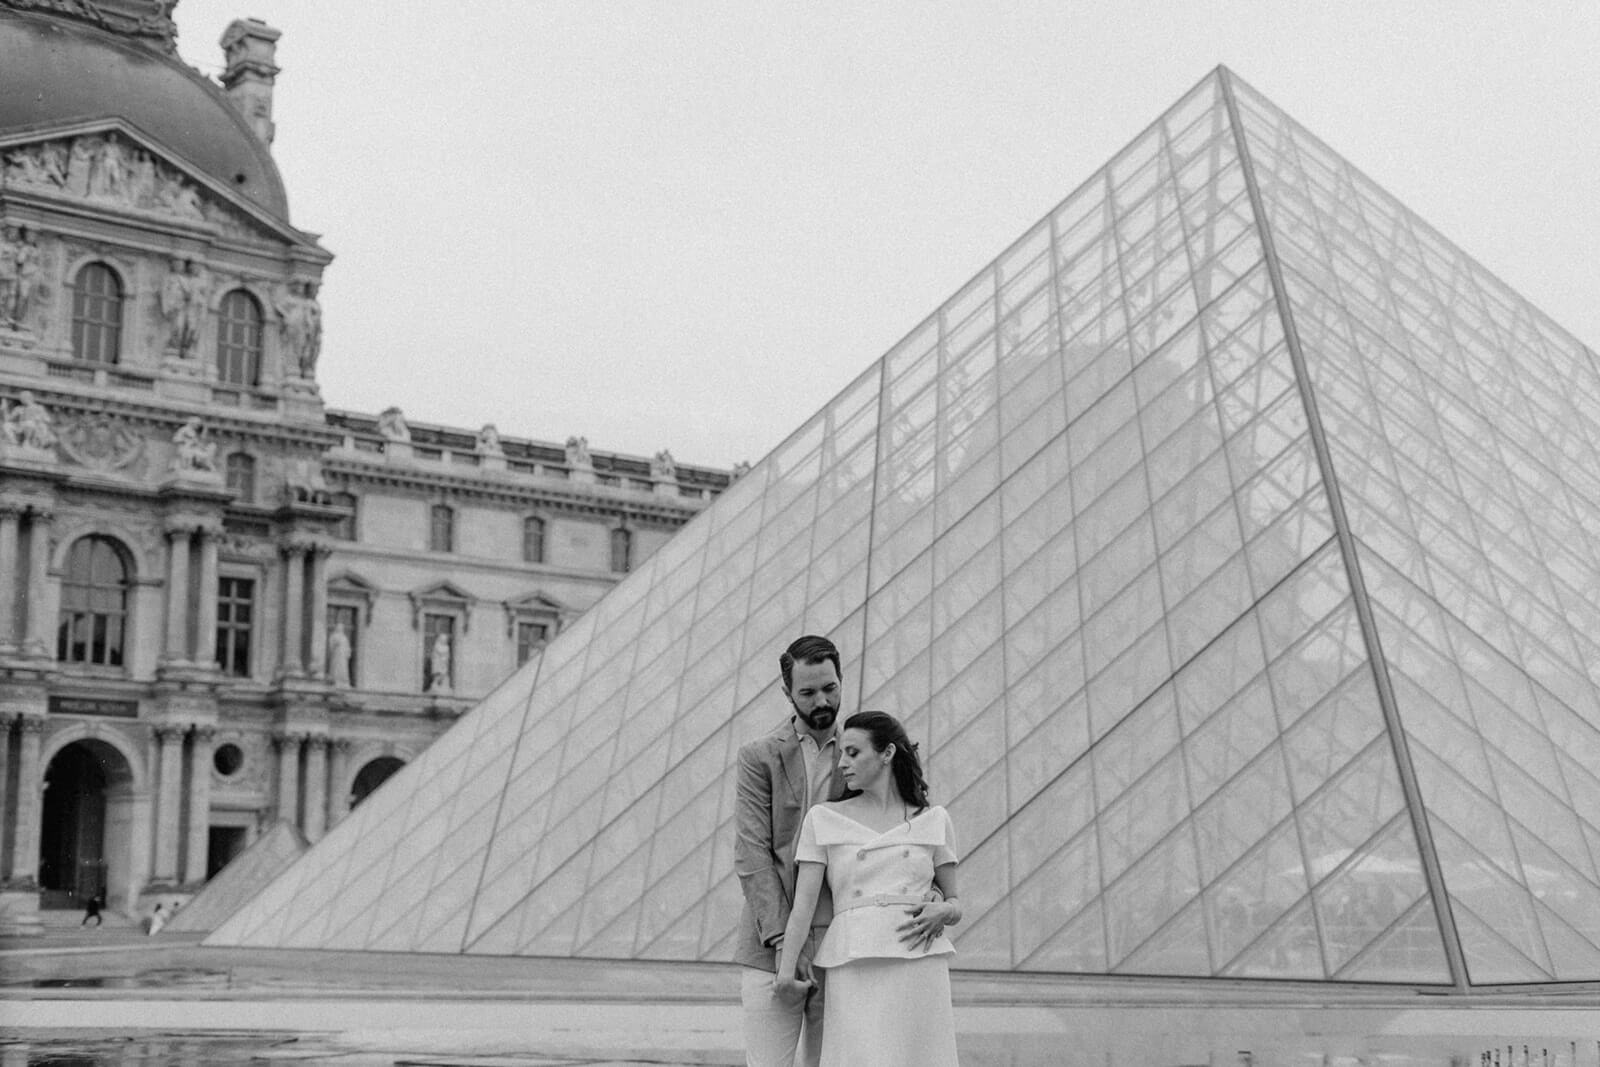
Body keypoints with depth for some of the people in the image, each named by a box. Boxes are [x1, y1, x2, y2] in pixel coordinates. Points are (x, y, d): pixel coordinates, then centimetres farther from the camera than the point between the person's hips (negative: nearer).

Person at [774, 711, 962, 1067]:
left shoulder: (933, 821, 12)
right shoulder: (824, 819, 10)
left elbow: (955, 905, 16)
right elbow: (803, 902, 3)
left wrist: (941, 912, -8)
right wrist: (785, 973, -9)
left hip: (918, 969, 0)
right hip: (853, 975, 0)